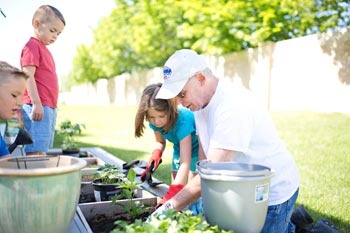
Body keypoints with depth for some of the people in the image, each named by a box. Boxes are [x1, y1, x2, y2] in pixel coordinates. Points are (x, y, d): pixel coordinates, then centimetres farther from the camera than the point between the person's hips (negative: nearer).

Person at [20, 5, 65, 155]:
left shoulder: (43, 48, 20)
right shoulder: (32, 46, -6)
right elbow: (28, 76, -14)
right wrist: (36, 103, -20)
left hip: (49, 108, 10)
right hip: (38, 107, -10)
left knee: (43, 150, 12)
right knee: (36, 151, -10)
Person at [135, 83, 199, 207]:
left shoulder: (182, 121, -41)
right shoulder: (155, 122, -21)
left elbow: (185, 163, -47)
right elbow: (160, 141, 2)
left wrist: (169, 197, -56)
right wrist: (156, 154, -23)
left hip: (197, 148, -6)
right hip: (180, 148, 6)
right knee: (176, 189, 5)